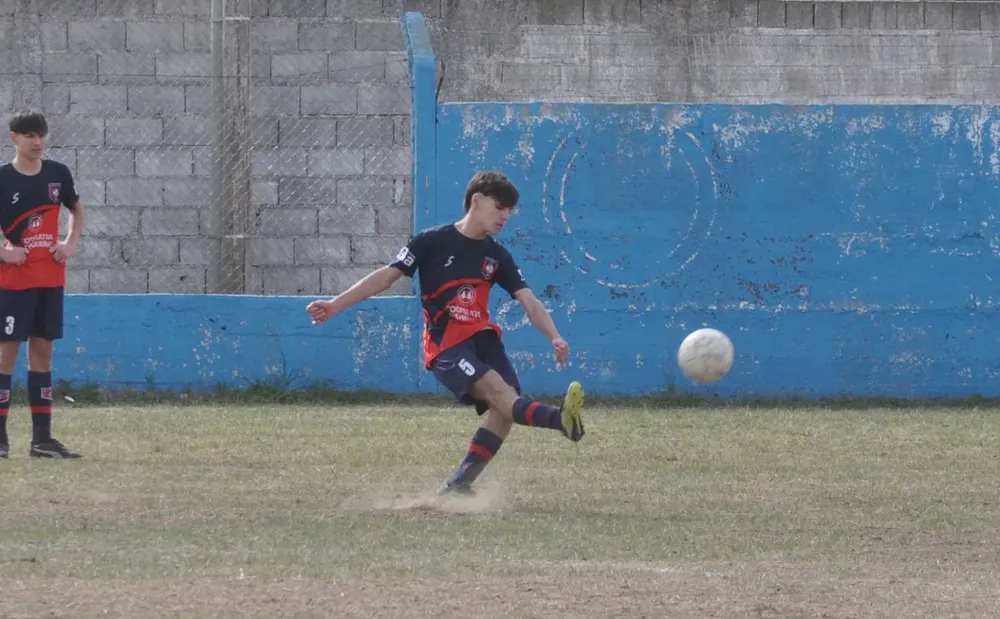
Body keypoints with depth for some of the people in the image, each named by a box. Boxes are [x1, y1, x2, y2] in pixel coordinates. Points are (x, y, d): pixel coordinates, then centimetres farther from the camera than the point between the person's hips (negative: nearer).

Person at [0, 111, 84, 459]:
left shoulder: (57, 174, 5)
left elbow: (76, 210, 21)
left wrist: (71, 243, 5)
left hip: (50, 277, 4)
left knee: (43, 350, 7)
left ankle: (42, 438, 9)